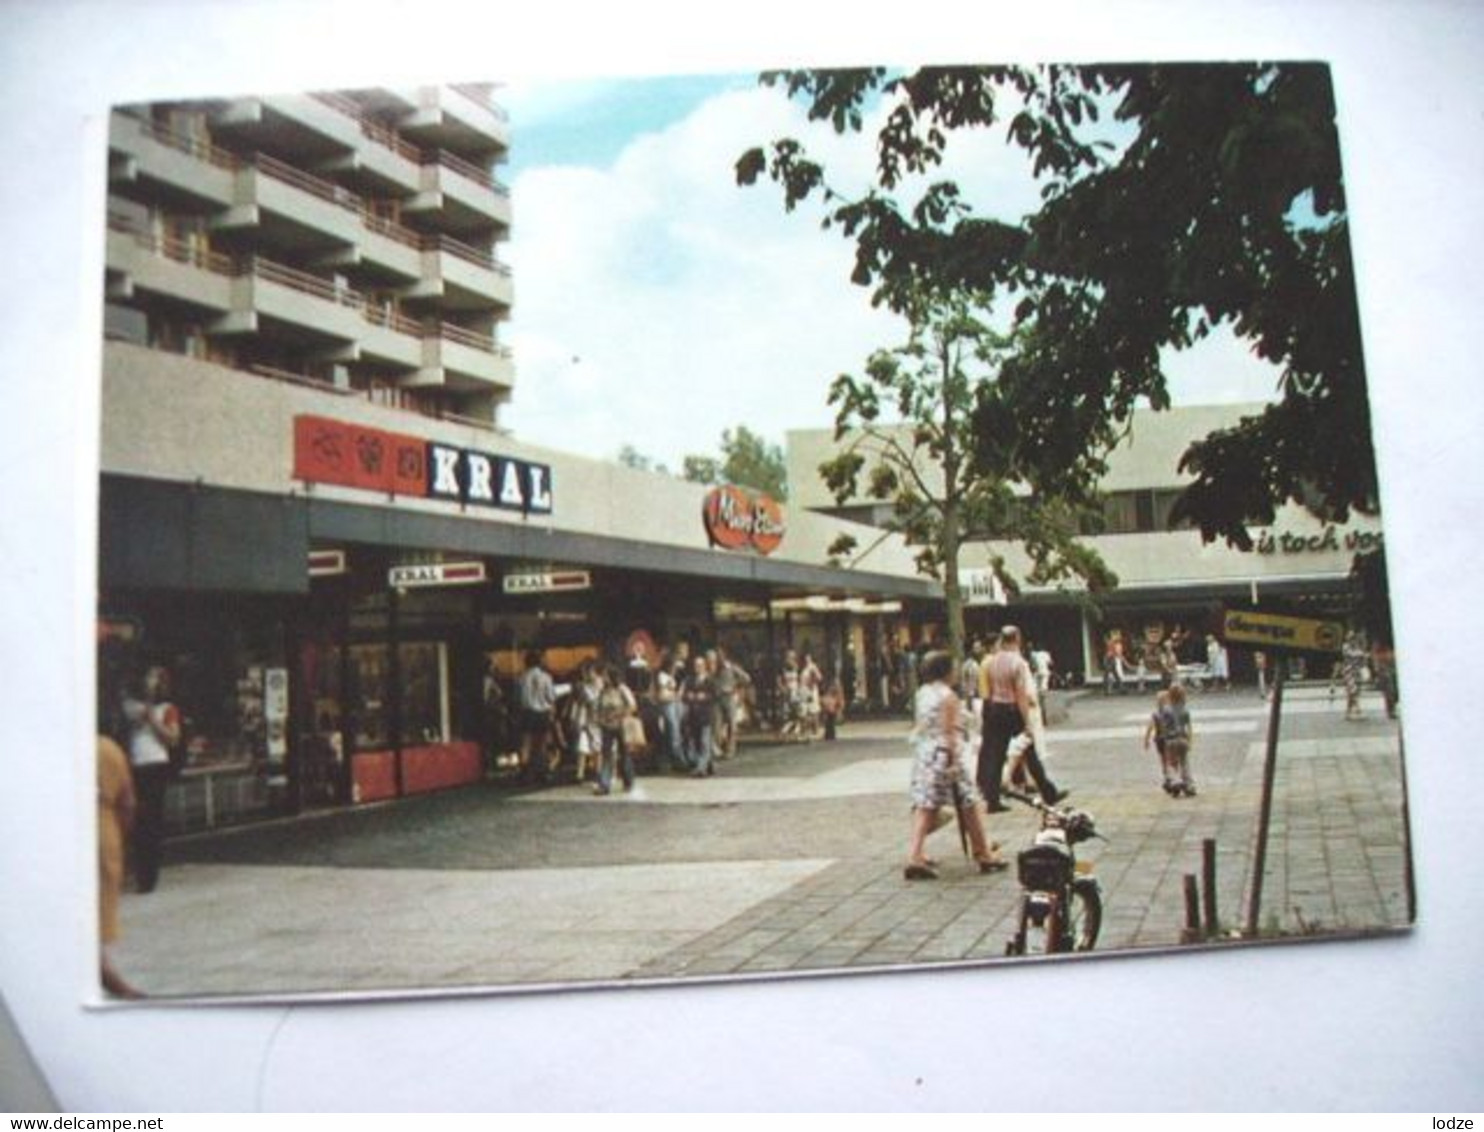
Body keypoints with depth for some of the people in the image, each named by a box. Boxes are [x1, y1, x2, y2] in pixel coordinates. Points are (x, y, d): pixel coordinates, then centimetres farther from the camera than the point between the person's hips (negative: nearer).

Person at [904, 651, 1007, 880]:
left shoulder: (921, 693, 9)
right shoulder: (948, 696, -13)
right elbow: (949, 730, -17)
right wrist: (954, 760, -18)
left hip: (922, 754, 7)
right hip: (945, 754, -7)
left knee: (924, 806, 3)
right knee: (969, 805, 7)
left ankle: (915, 857, -7)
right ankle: (984, 855, 18)